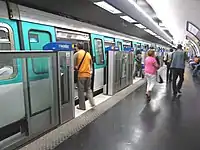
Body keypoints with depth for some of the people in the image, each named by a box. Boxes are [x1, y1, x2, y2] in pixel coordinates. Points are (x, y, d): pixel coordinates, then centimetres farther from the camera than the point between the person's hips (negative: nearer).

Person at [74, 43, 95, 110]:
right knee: (88, 89, 18)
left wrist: (76, 67, 12)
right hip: (88, 74, 5)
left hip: (81, 74, -5)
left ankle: (82, 106, 16)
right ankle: (92, 103, 11)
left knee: (81, 91, 6)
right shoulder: (88, 54, 10)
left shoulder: (76, 54, -5)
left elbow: (74, 65, -6)